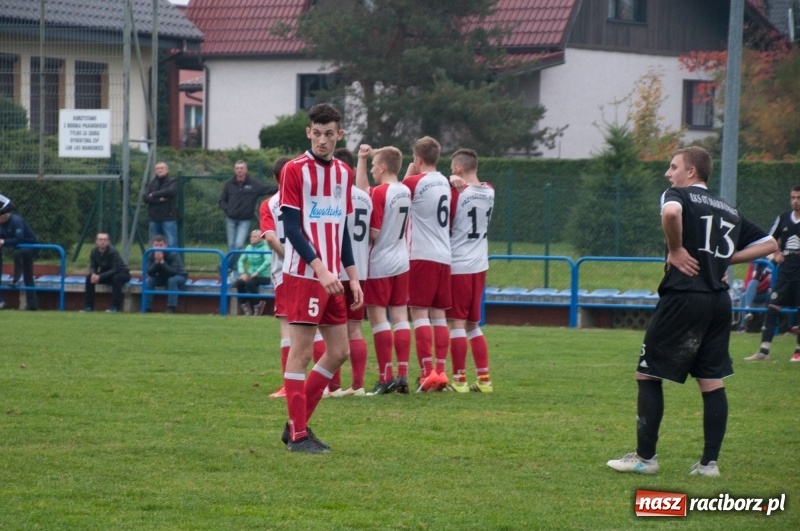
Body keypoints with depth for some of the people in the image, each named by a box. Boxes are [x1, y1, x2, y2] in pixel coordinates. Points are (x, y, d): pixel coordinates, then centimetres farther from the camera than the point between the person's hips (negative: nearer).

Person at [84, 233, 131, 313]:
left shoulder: (113, 252, -28)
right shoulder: (94, 252, -11)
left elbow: (116, 269, -31)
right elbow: (92, 267, -4)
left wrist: (100, 276, -37)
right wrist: (93, 274, -29)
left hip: (122, 273, -5)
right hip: (106, 274, 6)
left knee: (116, 278, -38)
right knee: (89, 277, -15)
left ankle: (115, 307, -30)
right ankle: (88, 306, -8)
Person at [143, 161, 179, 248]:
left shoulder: (173, 182, 4)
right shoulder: (151, 184, 15)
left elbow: (170, 191, -17)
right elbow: (145, 198, 1)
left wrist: (154, 195, -7)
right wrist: (159, 199, -14)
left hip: (169, 218, -5)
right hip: (154, 218, 5)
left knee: (172, 244, -11)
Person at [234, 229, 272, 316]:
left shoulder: (264, 248, -8)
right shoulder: (249, 247, 10)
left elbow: (268, 261, -24)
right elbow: (241, 260, 12)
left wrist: (257, 272, -28)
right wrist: (242, 273, -6)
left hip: (264, 276, -5)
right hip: (251, 275, 5)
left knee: (250, 282, -33)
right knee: (239, 283, -21)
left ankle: (259, 304, -14)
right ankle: (245, 304, -4)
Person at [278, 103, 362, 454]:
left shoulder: (344, 173, 12)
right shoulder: (295, 171, -8)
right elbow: (291, 228, -13)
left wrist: (352, 276, 13)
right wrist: (320, 269, -20)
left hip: (332, 277, 7)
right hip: (304, 275, -7)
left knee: (339, 352, 8)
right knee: (301, 351, -5)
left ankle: (297, 424, 17)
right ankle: (297, 435, 0)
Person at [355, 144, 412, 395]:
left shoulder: (379, 193, -15)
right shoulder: (405, 191, 6)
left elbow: (373, 232, -15)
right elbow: (365, 193, 10)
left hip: (379, 265, -7)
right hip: (401, 263, 7)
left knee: (378, 317, -1)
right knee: (400, 316, 8)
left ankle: (385, 377, -2)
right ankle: (403, 374, 4)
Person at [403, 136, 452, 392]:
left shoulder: (414, 182, -9)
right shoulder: (445, 183, 13)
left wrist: (408, 175, 8)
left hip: (422, 256, -7)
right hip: (444, 256, 7)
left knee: (419, 311, -6)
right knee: (439, 314, 9)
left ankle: (428, 370, -14)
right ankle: (441, 371, 7)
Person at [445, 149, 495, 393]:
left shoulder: (455, 194, -12)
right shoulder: (489, 192, 5)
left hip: (457, 266, -6)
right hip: (480, 265, 6)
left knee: (457, 323, -1)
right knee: (473, 325, 15)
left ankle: (459, 379, -1)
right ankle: (484, 378, 11)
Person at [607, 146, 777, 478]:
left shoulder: (679, 196, -2)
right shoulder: (729, 211, 18)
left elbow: (671, 213, -28)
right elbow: (769, 244, 21)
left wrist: (676, 249, -13)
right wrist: (725, 258, 14)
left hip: (683, 298, -6)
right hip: (719, 301, 6)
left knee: (648, 375, 3)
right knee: (712, 382, 9)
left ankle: (645, 457, 3)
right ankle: (709, 462, 7)